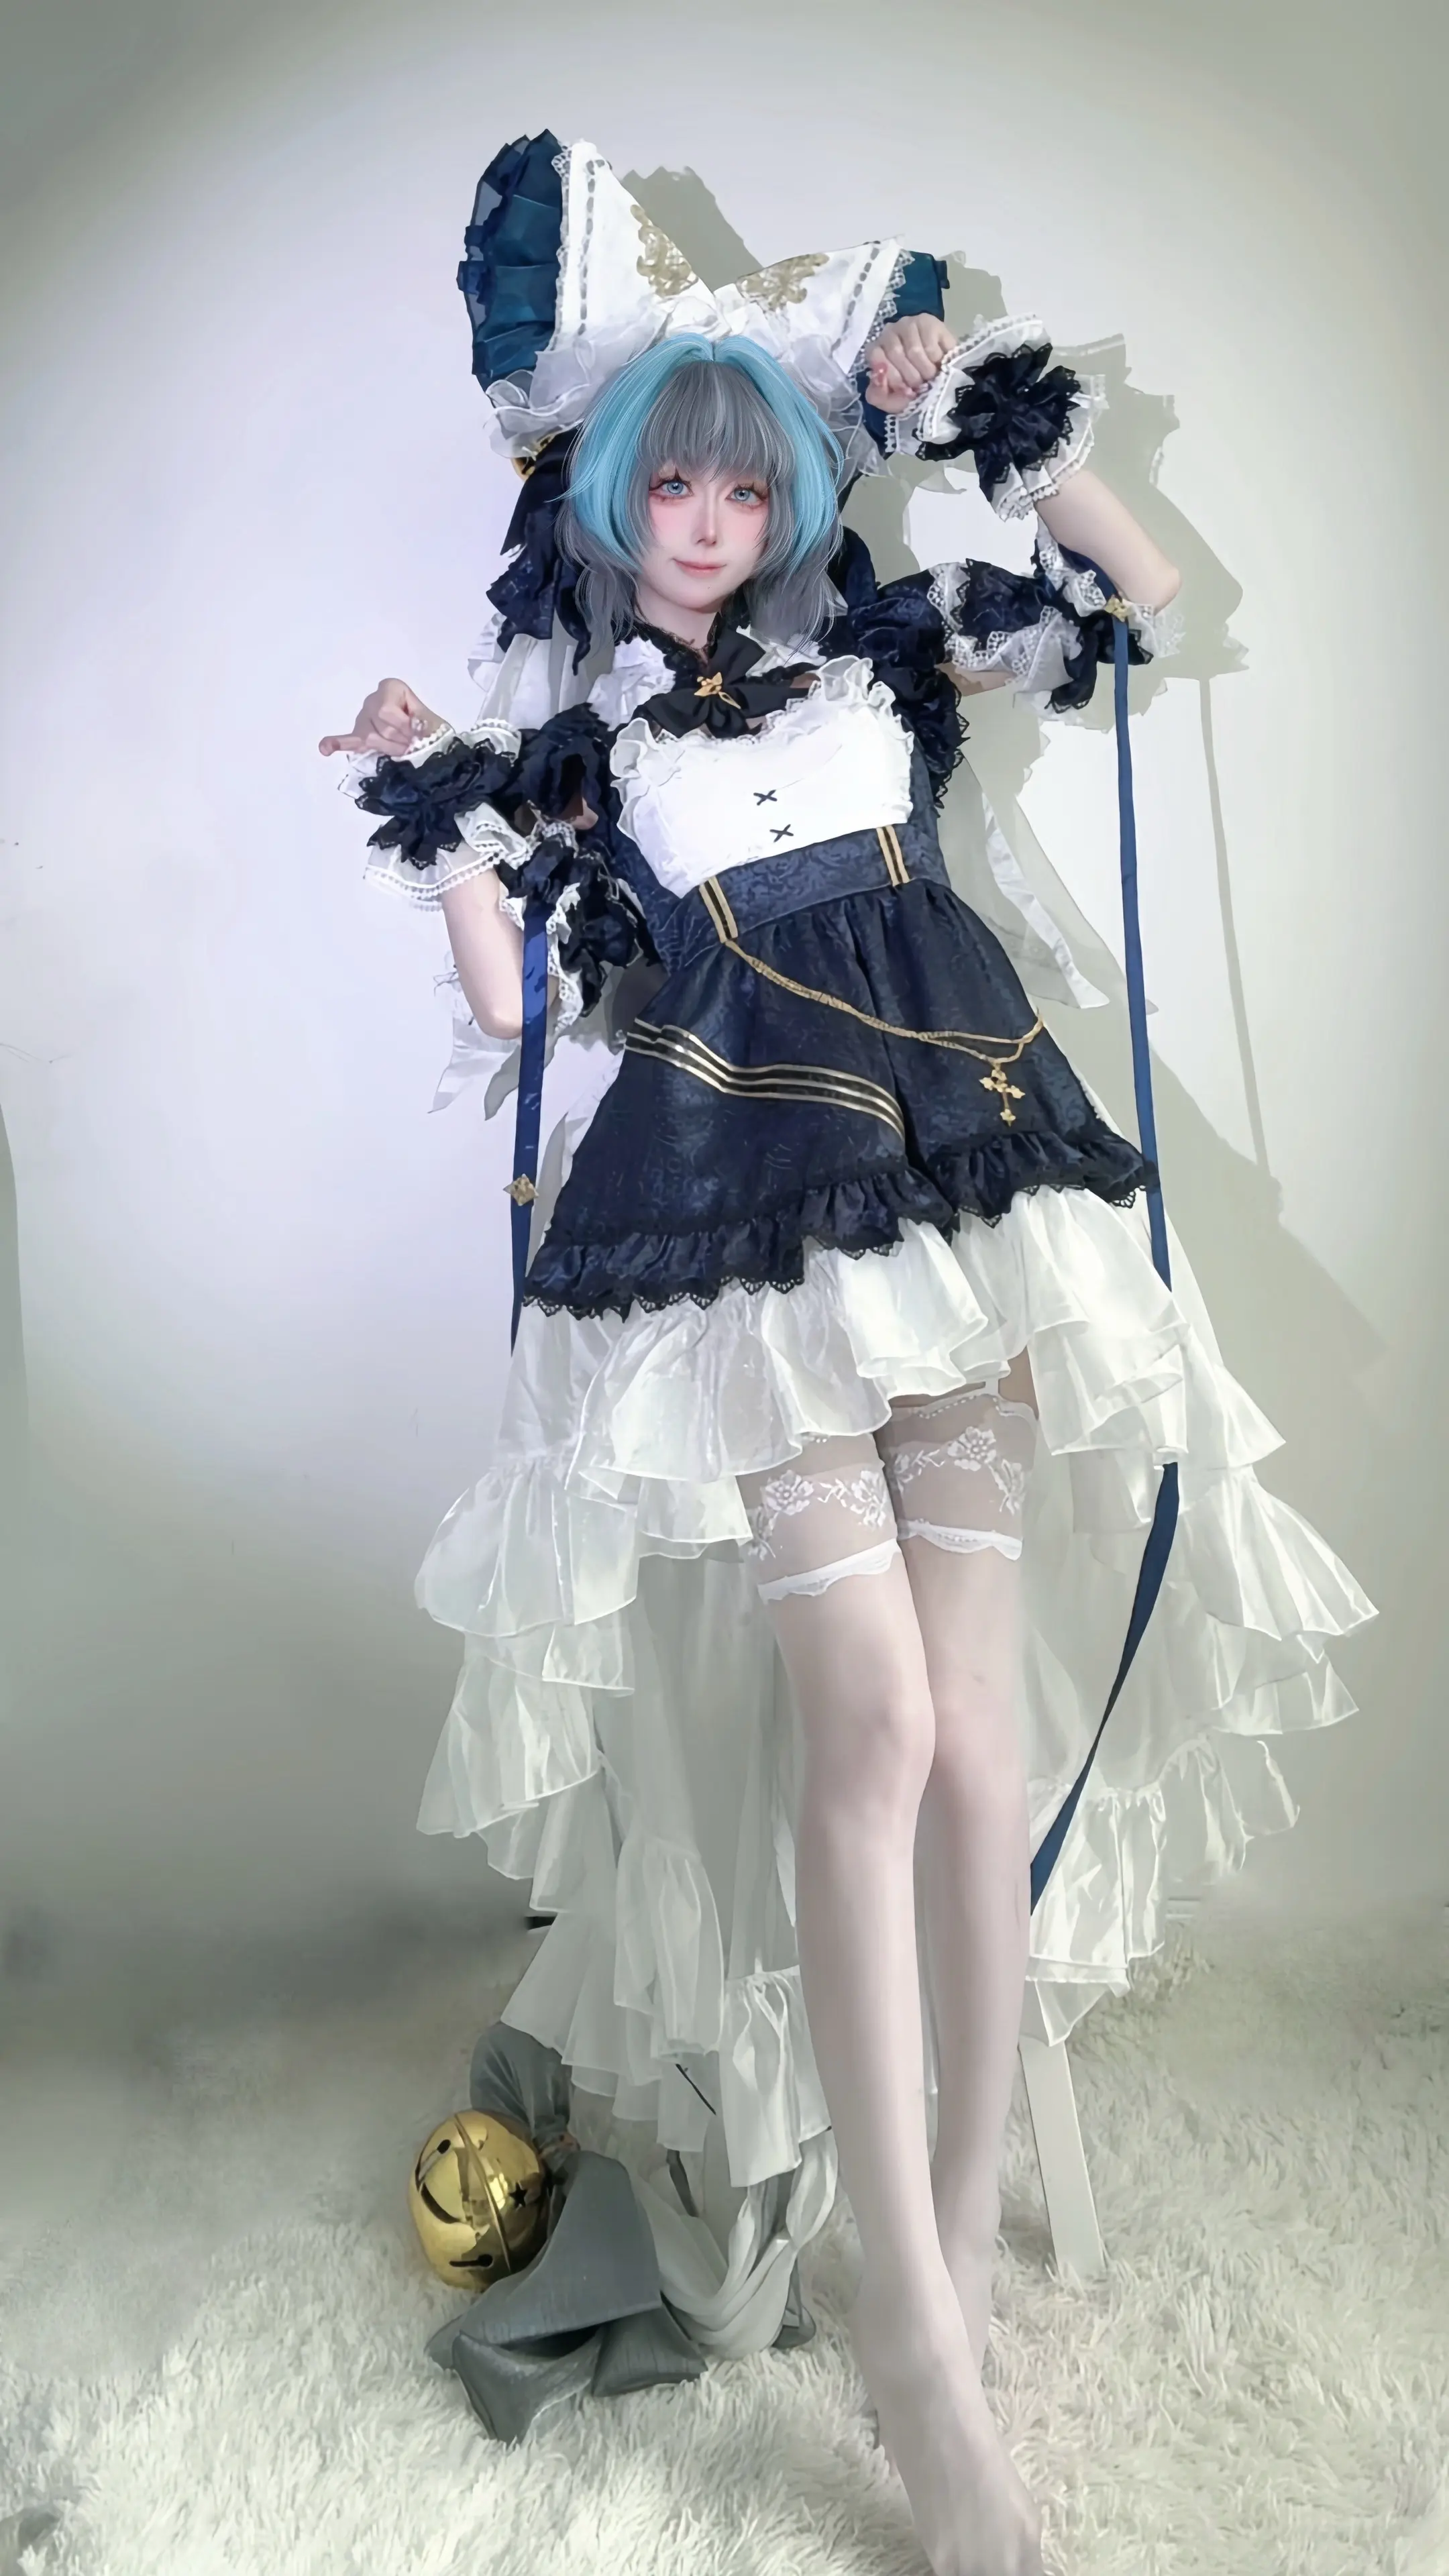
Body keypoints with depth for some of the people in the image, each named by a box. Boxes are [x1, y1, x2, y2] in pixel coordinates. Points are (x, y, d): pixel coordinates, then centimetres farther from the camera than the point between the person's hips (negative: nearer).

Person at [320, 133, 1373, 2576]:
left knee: (980, 1706, -3)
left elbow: (1146, 602, 17)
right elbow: (510, 1006, 8)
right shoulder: (569, 722, 13)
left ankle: (964, 2225, 14)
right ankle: (918, 2332, -2)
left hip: (955, 1173, 3)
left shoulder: (878, 640, 17)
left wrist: (1002, 419, 10)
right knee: (866, 1720, -14)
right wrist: (432, 810, 1)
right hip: (738, 1218, -2)